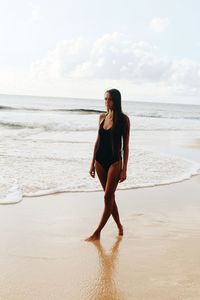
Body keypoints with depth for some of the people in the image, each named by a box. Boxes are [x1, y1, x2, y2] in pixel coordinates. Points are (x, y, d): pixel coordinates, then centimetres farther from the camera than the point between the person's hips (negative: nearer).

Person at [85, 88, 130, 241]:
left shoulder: (124, 119, -7)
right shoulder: (102, 117, 8)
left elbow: (126, 145, -6)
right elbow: (98, 140, 13)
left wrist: (124, 169, -10)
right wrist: (92, 163, 11)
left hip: (114, 161, -5)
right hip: (100, 160, 6)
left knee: (108, 197, -4)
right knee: (110, 196, 12)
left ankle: (97, 233, 4)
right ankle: (119, 226, 28)